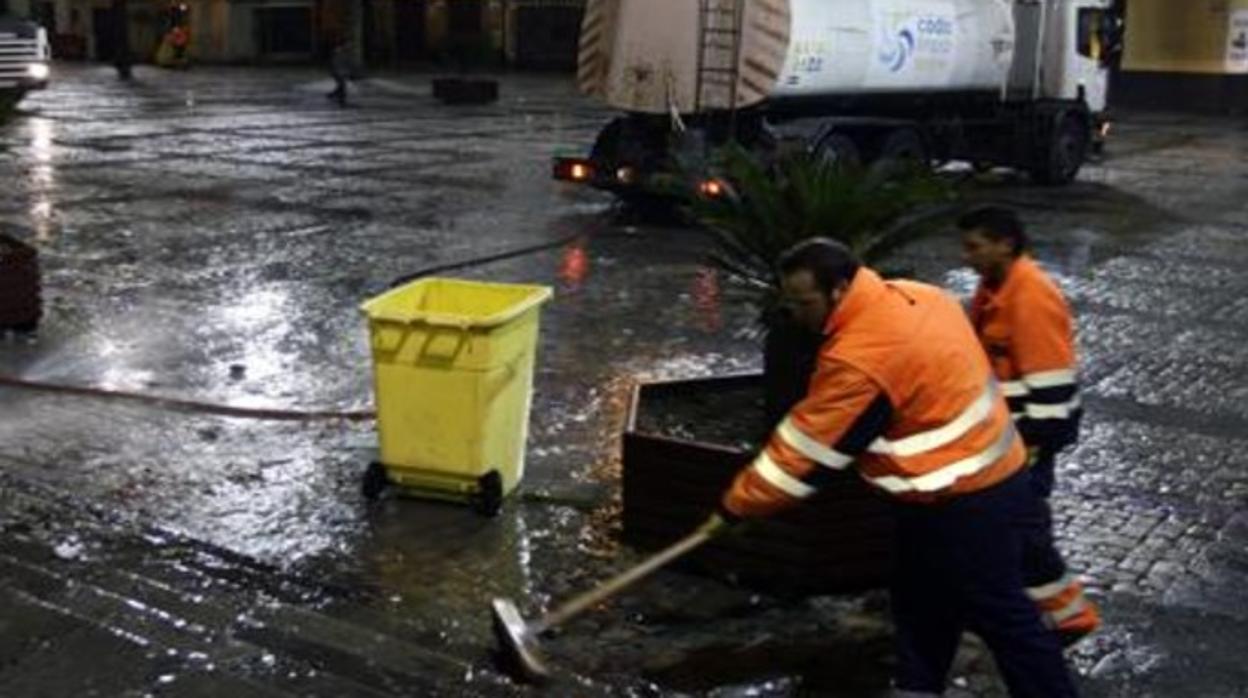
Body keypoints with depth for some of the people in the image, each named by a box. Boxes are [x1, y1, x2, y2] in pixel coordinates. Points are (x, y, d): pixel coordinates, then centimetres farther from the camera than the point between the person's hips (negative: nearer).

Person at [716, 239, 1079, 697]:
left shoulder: (860, 358, -27)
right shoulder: (913, 295, 1)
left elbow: (805, 451, -19)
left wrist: (736, 504, -7)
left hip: (962, 503, -10)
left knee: (1003, 619, 3)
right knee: (921, 607, 20)